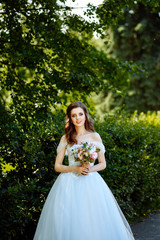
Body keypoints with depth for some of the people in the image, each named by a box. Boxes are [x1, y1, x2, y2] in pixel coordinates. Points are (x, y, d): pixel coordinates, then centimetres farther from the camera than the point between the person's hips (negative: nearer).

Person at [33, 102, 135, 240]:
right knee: (68, 222, -6)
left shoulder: (94, 137, 6)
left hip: (90, 181, 0)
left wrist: (90, 169, -10)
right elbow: (57, 166, 5)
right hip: (69, 183, 0)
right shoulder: (66, 139, 6)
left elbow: (103, 164, 10)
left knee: (94, 221, -7)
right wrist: (76, 168, -10)